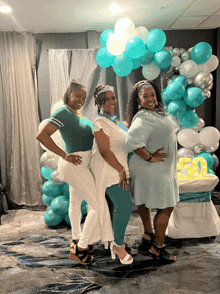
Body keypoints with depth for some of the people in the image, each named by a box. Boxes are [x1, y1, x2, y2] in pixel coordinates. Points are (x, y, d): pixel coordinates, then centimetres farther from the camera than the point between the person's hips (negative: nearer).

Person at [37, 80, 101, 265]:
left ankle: (77, 241, 40)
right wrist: (65, 156, -25)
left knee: (75, 203, 21)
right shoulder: (63, 113, -18)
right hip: (75, 165, -10)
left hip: (79, 164, 10)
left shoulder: (76, 113, 9)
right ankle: (79, 250, 4)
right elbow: (42, 135, -27)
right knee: (97, 205, -7)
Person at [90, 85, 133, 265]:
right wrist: (121, 171, -18)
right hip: (109, 169, -10)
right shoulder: (101, 122, -17)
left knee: (121, 206, 15)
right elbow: (105, 151, -22)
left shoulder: (114, 119, 13)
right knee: (125, 206, -9)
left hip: (117, 167, 10)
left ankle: (116, 243, 31)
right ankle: (118, 245, 10)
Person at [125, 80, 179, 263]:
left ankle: (148, 237, 38)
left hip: (161, 167, 10)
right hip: (153, 170, -10)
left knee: (145, 202, 21)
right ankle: (158, 248, 16)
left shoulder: (157, 113, 9)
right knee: (166, 207, -1)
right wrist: (150, 158, -26)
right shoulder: (143, 118, -23)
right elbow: (132, 141, -37)